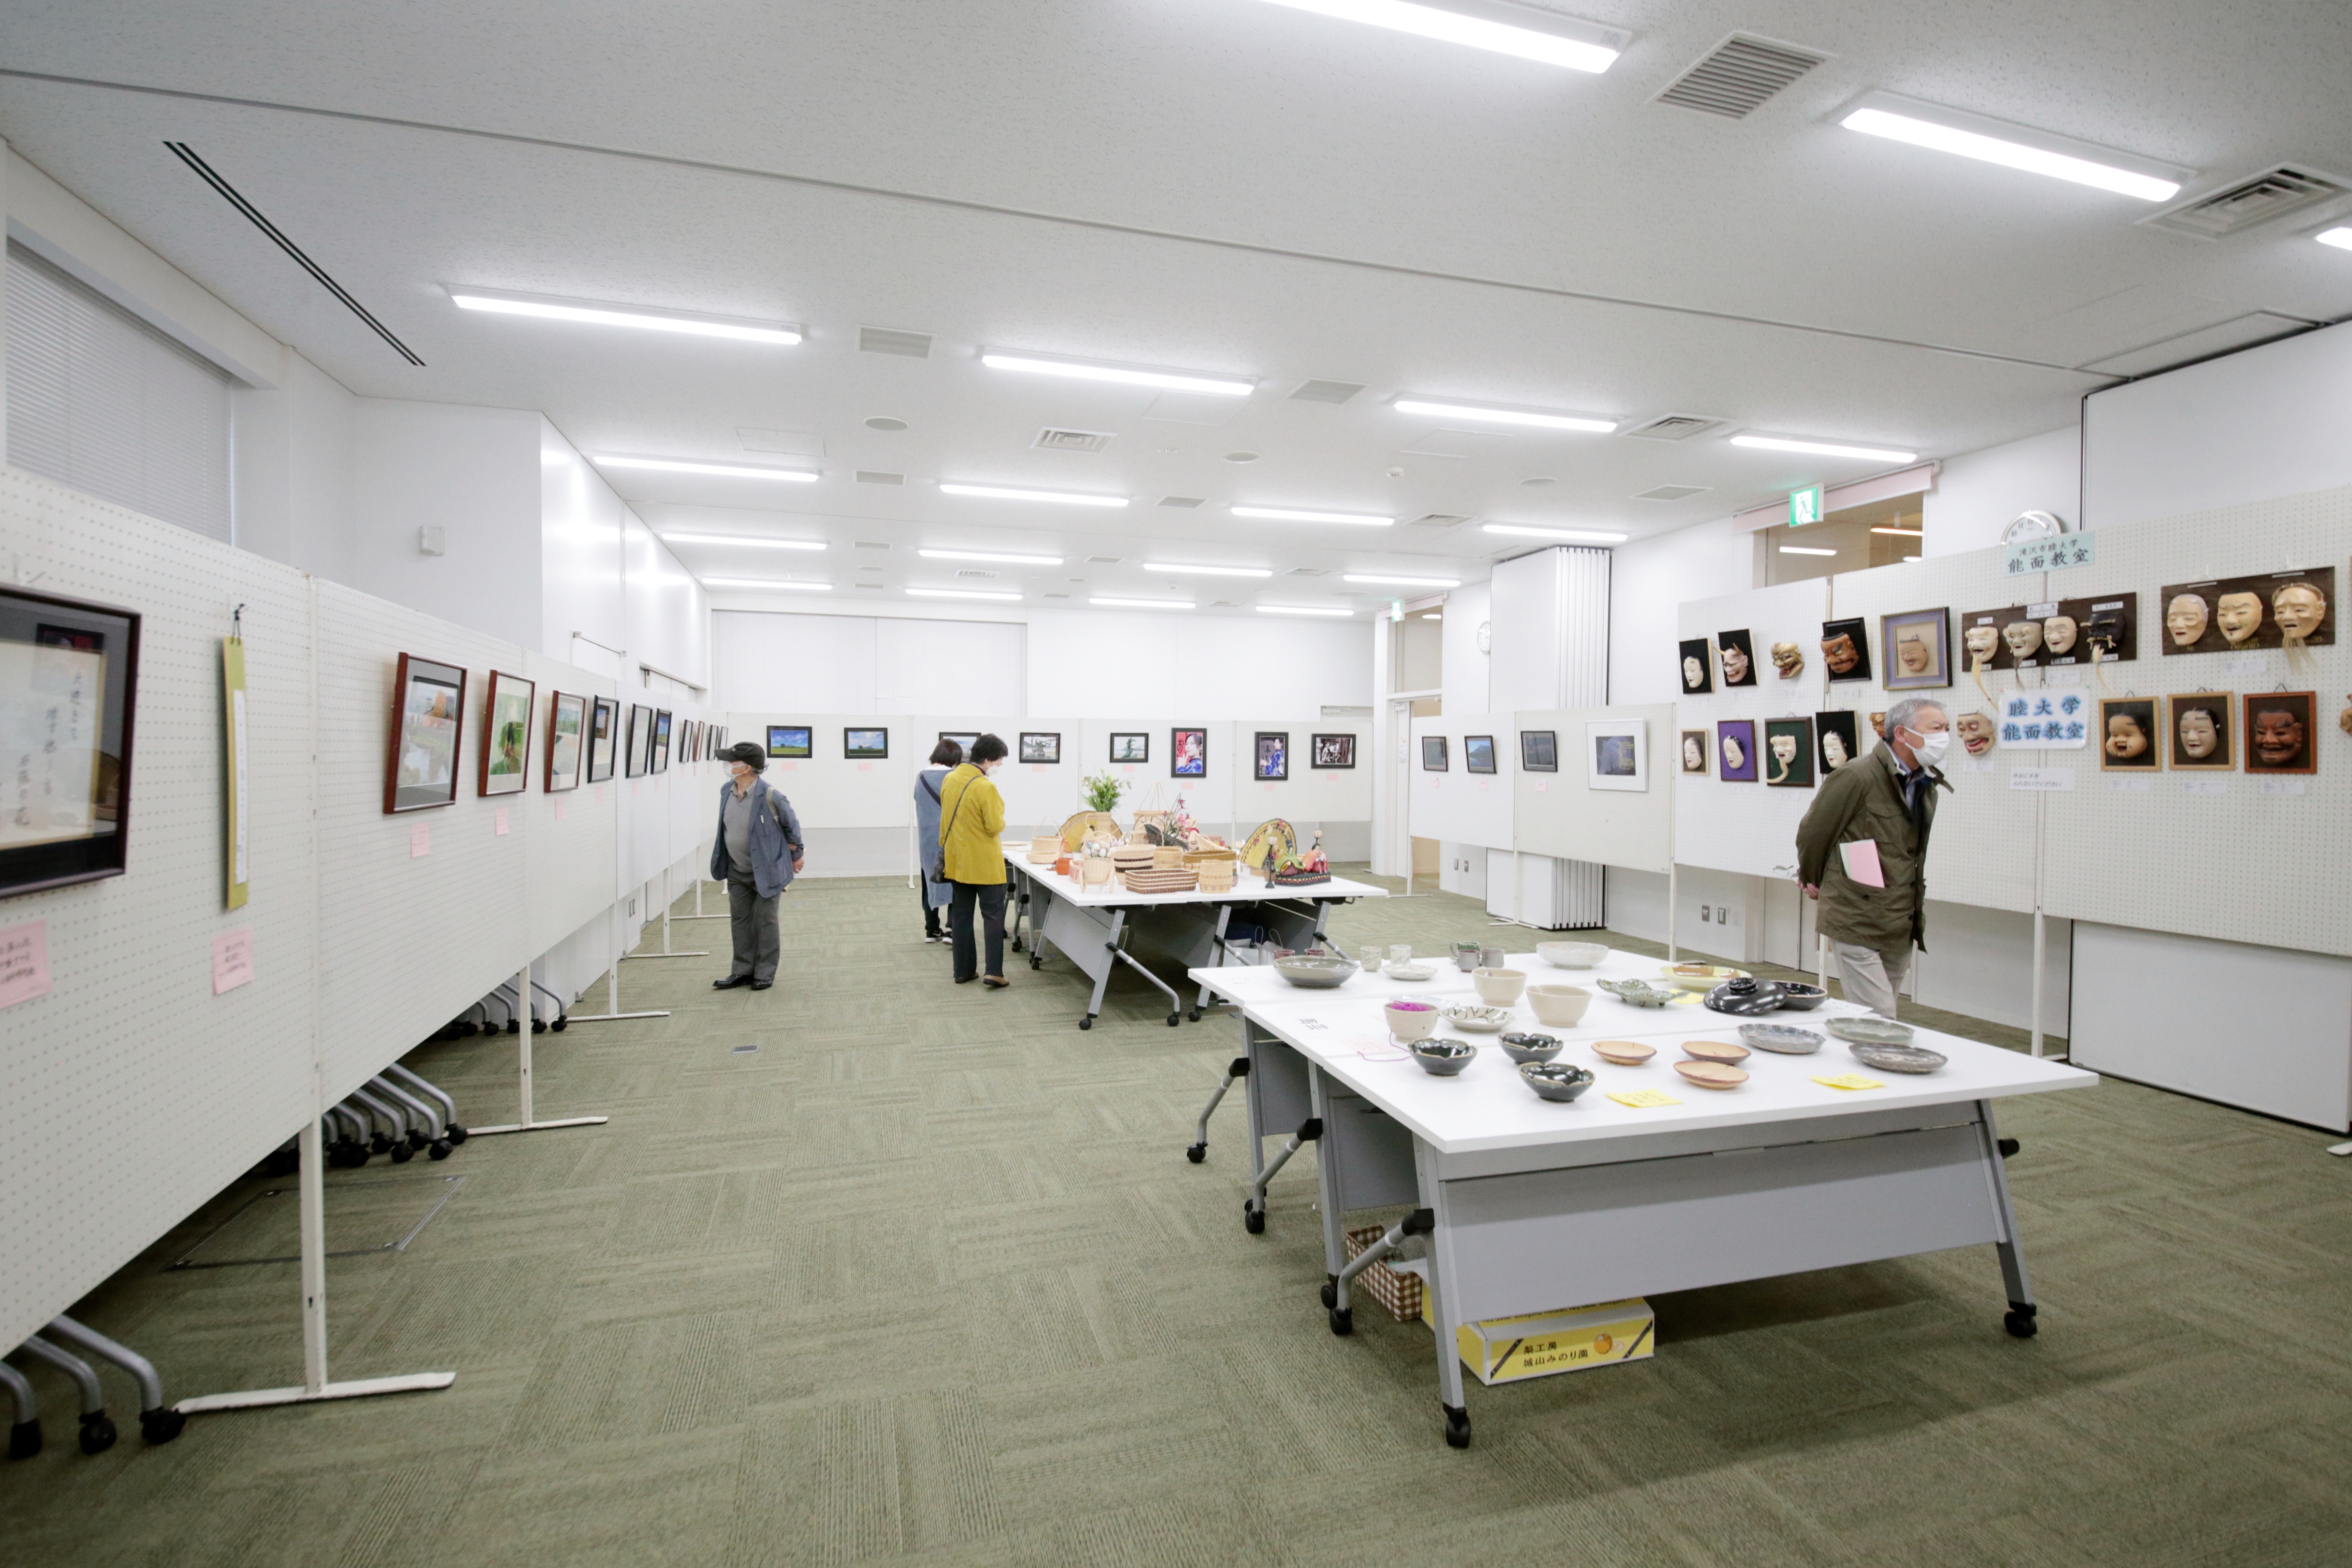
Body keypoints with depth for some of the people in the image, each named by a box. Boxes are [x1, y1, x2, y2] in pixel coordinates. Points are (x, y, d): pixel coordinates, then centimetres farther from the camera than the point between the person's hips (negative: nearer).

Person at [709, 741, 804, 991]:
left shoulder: (770, 796, -21)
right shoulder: (726, 791, -1)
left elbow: (792, 825, -5)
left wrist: (797, 854, 6)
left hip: (766, 870, -6)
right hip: (737, 871, 6)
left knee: (765, 922, 4)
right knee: (740, 921, 12)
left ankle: (765, 973, 15)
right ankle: (743, 971, 23)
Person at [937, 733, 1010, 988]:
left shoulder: (950, 780, 3)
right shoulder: (986, 787, -20)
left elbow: (945, 818, 11)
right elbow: (995, 827, -19)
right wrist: (999, 811, 1)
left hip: (957, 860, 7)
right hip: (984, 864, -7)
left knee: (961, 916, 12)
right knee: (993, 916, 1)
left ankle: (964, 970, 18)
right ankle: (993, 972, -5)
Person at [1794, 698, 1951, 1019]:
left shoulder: (1927, 784, 10)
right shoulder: (1858, 777, -14)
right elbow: (1812, 832, -5)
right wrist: (1813, 881, 9)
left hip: (1900, 930, 7)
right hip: (1857, 925, -7)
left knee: (1882, 1016, 13)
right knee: (1877, 1021, -9)